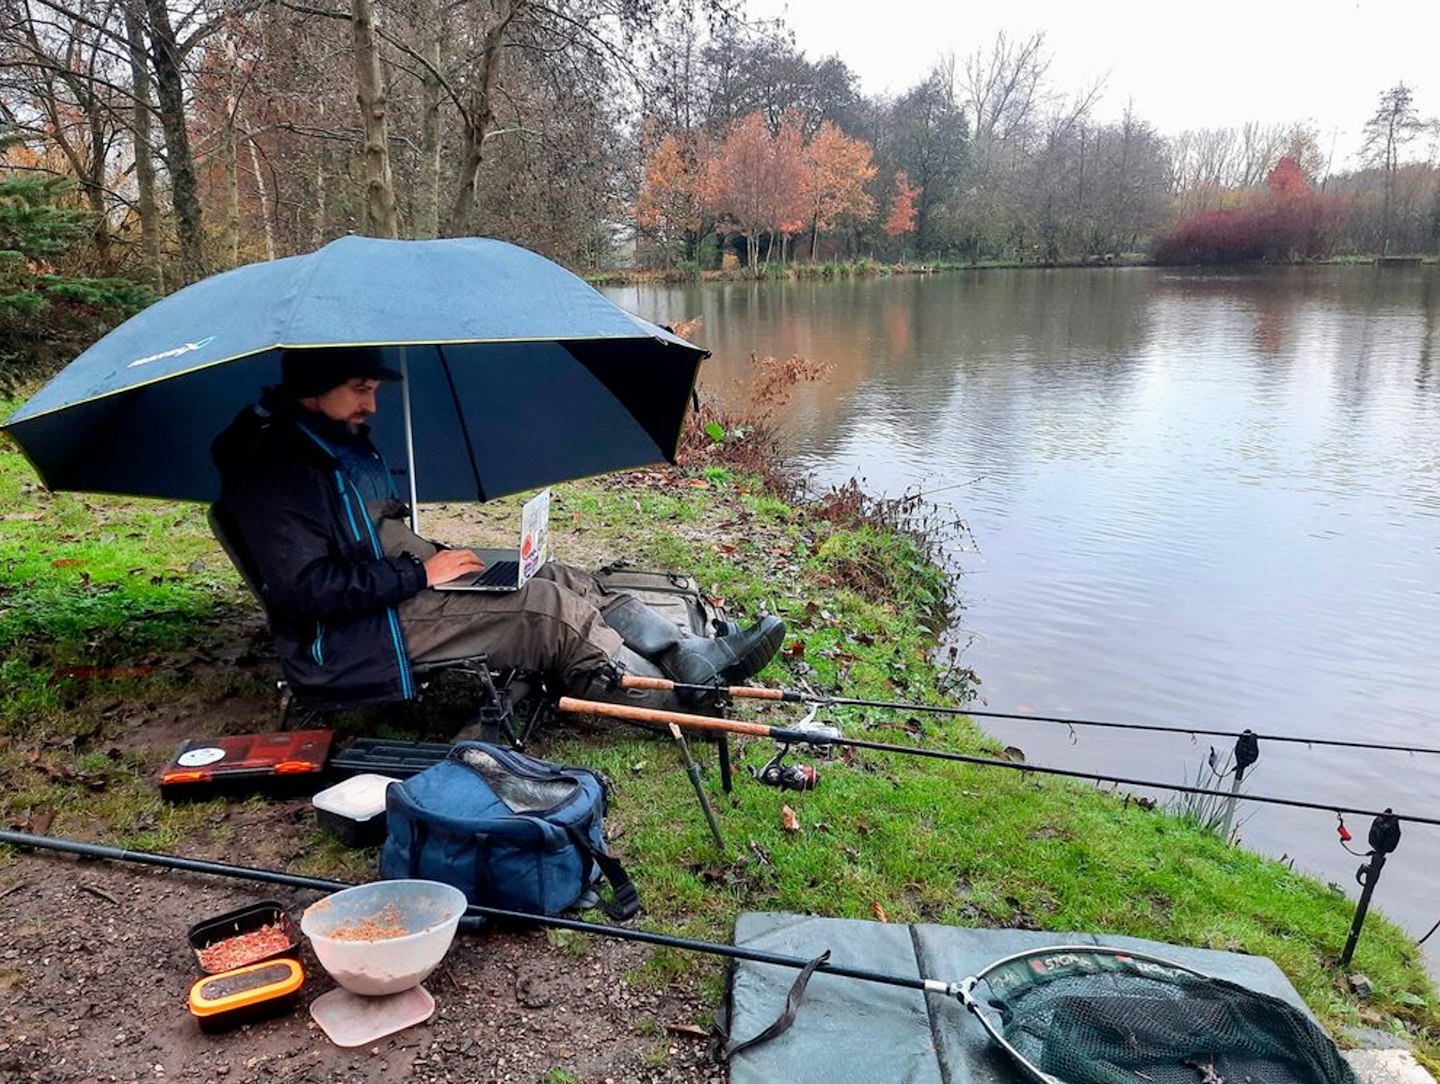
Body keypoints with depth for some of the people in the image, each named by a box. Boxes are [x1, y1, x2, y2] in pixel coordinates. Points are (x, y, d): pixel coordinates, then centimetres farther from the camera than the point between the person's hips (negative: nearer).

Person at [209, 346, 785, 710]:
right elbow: (305, 589, -24)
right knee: (547, 607, -20)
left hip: (398, 586, 10)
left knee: (563, 580, -5)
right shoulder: (274, 470, -16)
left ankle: (698, 657, -10)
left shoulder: (344, 443, 15)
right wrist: (419, 574, -20)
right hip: (354, 636, -10)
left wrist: (435, 555, 5)